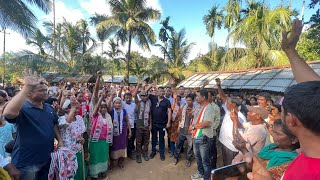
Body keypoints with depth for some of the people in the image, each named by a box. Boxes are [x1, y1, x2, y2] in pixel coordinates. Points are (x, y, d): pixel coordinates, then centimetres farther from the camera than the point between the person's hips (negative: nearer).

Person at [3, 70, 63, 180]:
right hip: (27, 163, -6)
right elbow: (8, 113, -43)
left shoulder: (49, 108, 3)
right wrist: (27, 87, -44)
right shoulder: (23, 108, -19)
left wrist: (59, 140, 8)